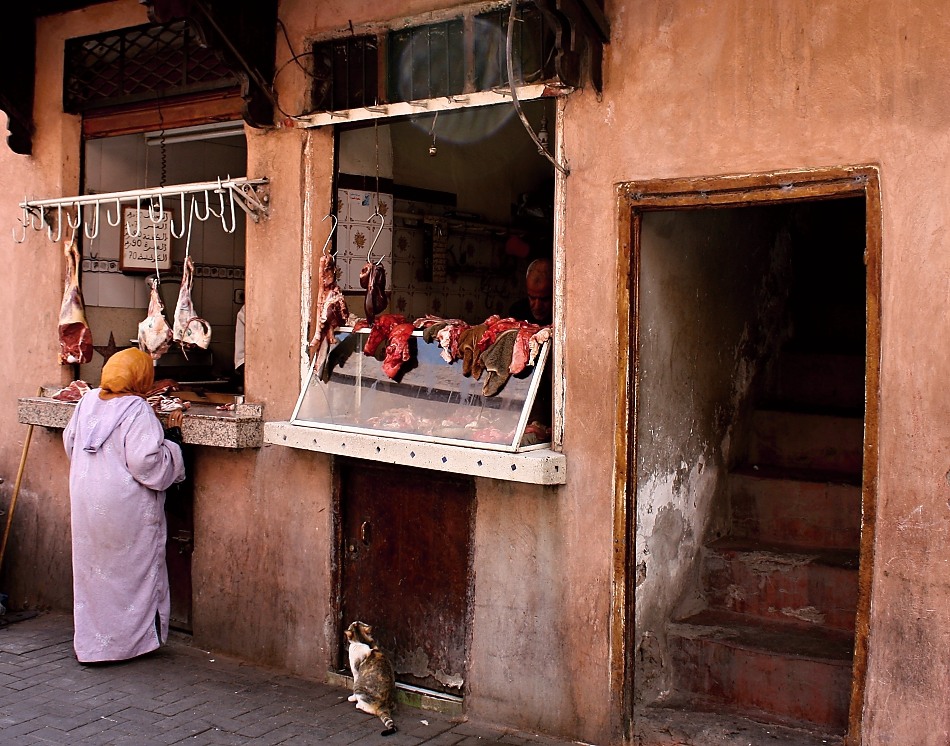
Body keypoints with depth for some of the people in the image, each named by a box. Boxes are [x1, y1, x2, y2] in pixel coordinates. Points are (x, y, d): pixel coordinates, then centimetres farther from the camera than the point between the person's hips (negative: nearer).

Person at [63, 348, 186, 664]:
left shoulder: (87, 401, 4)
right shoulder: (138, 411, -18)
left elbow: (70, 442, 17)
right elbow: (148, 463, -23)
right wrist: (171, 435, -11)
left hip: (85, 502, 7)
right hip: (126, 508, -7)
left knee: (92, 571, 16)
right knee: (131, 572, 7)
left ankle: (90, 643, 26)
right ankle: (128, 640, 15)